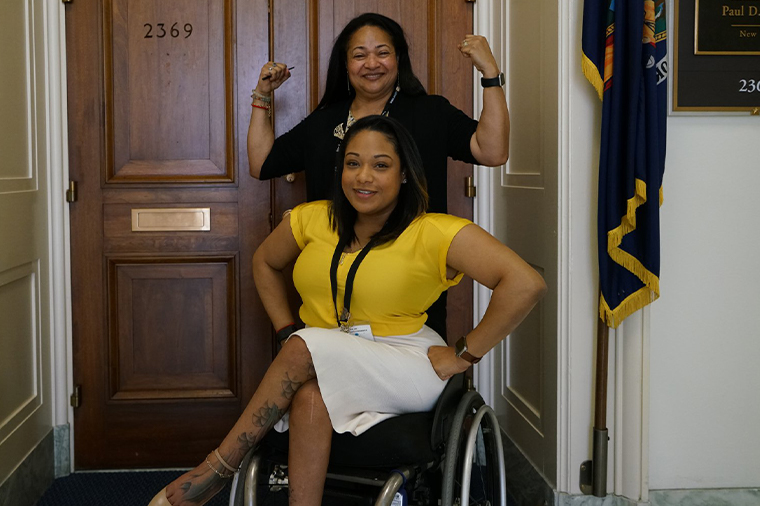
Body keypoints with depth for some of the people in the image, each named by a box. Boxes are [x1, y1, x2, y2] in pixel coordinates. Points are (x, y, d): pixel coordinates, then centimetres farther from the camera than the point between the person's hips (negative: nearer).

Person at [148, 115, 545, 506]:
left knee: (305, 349, -28)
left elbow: (526, 284, -20)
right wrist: (286, 331, 13)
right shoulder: (313, 219, 4)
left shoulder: (434, 233, -12)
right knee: (310, 397, -33)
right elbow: (265, 262, 24)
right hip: (324, 365, 4)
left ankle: (215, 471, -15)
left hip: (408, 370, -3)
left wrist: (464, 355, -16)